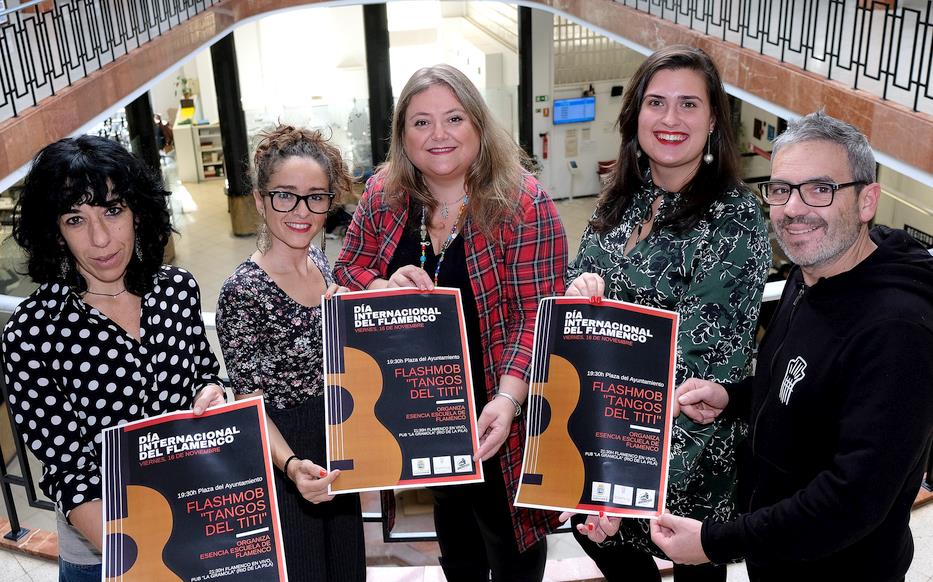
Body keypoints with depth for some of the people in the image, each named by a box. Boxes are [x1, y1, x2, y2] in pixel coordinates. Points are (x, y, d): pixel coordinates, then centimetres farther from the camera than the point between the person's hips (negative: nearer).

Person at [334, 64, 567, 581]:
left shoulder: (522, 203, -19)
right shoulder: (383, 195, -5)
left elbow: (536, 315, -21)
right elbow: (346, 272, 3)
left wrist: (508, 398, -34)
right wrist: (385, 289, -20)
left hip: (494, 408, -4)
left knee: (504, 524, 15)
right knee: (449, 509, 28)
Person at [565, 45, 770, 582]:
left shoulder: (734, 220, -20)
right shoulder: (624, 200, 1)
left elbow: (703, 364, -24)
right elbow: (584, 271, 11)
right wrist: (582, 285, -15)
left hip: (689, 449, -6)